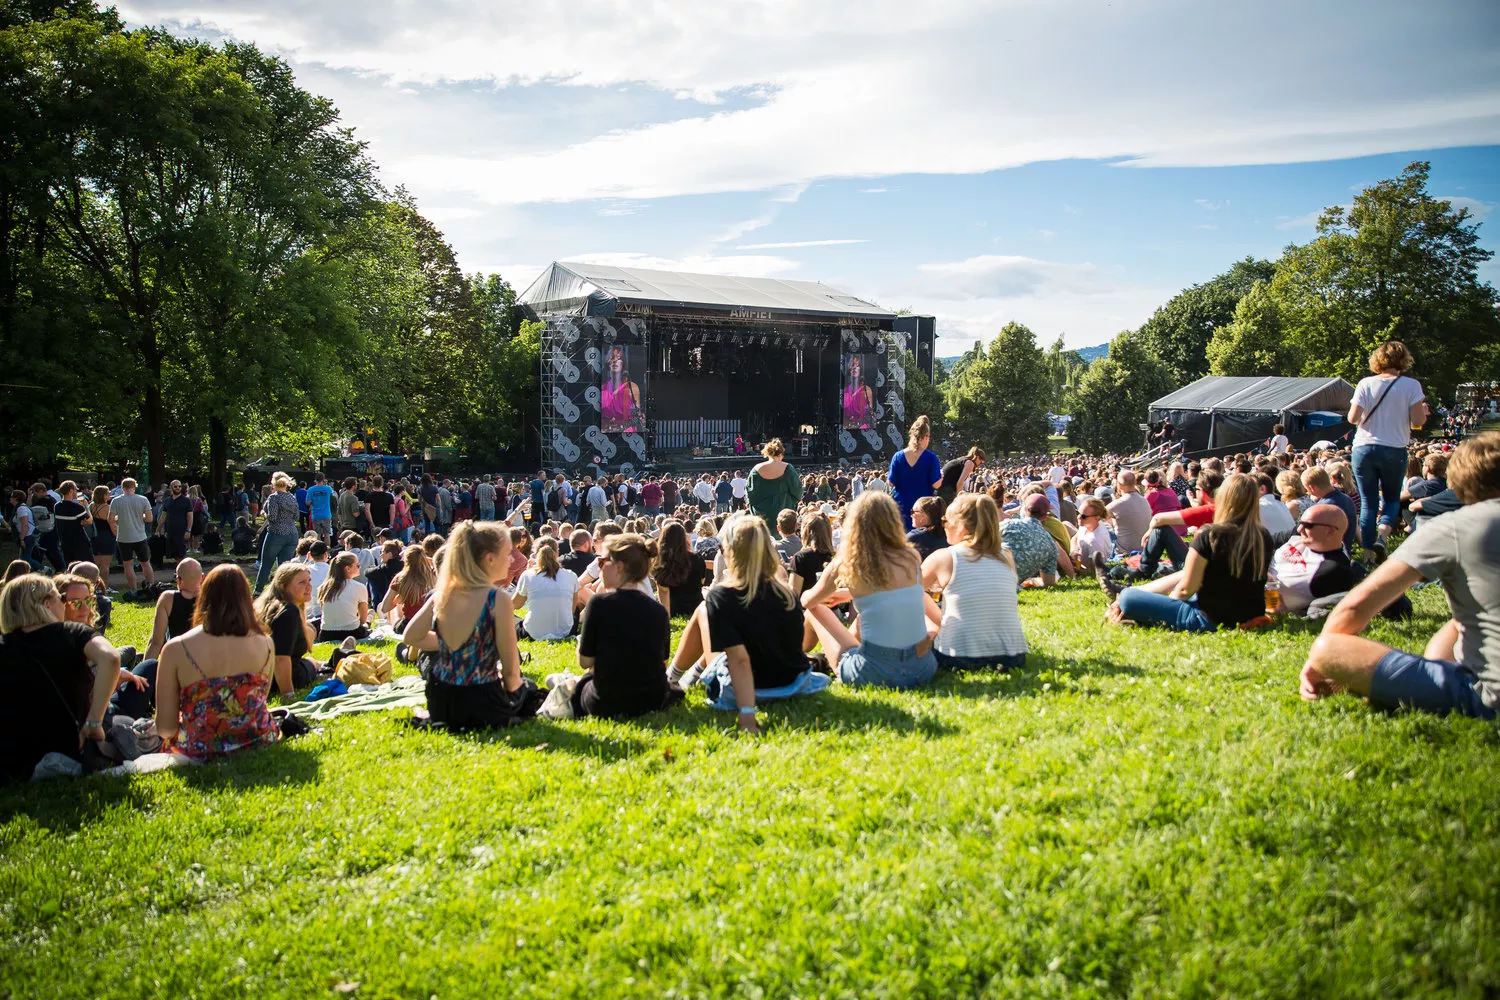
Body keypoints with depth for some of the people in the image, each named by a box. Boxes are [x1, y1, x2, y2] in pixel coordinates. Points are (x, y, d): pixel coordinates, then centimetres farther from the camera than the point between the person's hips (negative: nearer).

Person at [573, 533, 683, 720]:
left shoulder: (599, 603, -14)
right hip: (655, 703, 2)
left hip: (607, 706, -2)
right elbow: (662, 661, 4)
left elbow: (585, 662, -9)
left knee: (582, 682, 32)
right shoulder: (659, 611, -3)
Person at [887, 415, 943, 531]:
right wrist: (941, 476, 9)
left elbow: (891, 482, 0)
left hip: (902, 505, 2)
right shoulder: (930, 458, -9)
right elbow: (936, 484, -11)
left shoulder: (897, 456, -2)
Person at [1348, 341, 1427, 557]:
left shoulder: (1366, 384, 0)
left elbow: (1352, 418, -7)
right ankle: (1382, 535, -10)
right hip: (1394, 450, -1)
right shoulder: (1411, 385, -3)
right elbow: (1417, 421, -7)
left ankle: (1369, 552, 7)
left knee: (1368, 502, 9)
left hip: (1364, 449, 1)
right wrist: (1423, 410, 14)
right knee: (1391, 498, 16)